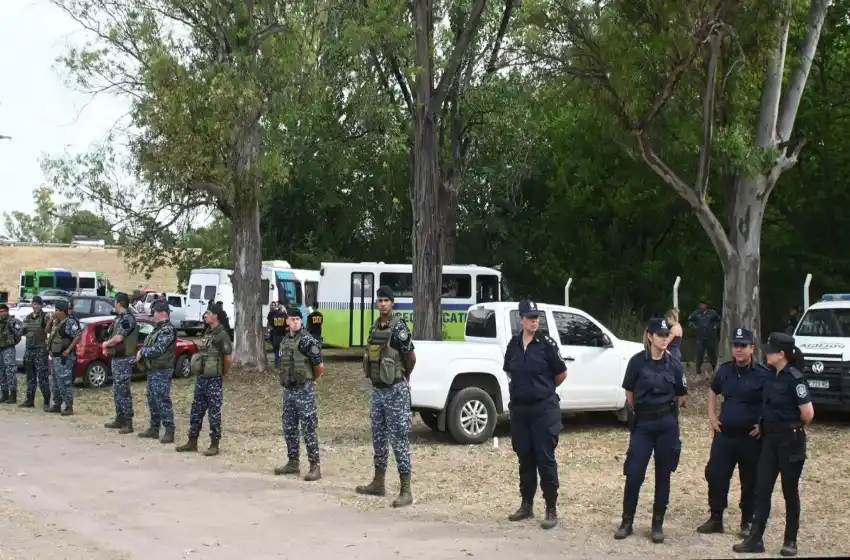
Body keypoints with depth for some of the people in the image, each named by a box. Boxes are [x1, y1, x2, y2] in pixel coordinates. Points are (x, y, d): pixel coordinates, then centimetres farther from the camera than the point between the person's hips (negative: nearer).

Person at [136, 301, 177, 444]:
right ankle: (154, 429, 24)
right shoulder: (158, 328, 17)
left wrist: (142, 352, -9)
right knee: (152, 400, 15)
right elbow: (149, 345, 21)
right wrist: (142, 352, 1)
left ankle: (169, 432, -8)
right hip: (152, 370, 10)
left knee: (163, 401, -10)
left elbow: (158, 349, -22)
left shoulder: (167, 330, -15)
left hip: (162, 372, -10)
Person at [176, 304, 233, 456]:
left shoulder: (222, 335, -15)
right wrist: (199, 369, 15)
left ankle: (214, 445, 7)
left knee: (214, 412, -1)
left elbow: (228, 358, -17)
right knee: (196, 411, 12)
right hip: (201, 378, 9)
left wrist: (224, 373, -3)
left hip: (214, 380, -9)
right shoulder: (208, 333, 11)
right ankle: (192, 442, 21)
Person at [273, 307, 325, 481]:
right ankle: (293, 463, 23)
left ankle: (315, 466, -2)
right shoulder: (285, 340, 11)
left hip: (304, 390, -8)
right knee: (289, 428, 13)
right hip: (288, 389, 8)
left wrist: (309, 380, 2)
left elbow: (320, 366, -13)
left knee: (308, 429, -6)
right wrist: (285, 382, 13)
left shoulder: (307, 340, -14)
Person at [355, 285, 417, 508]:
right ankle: (378, 483, 28)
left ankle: (406, 491, -4)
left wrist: (404, 376, 4)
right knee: (378, 438, 16)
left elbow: (411, 358, -12)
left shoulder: (399, 328, -15)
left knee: (399, 440, -7)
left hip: (395, 390, -8)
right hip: (377, 389, 8)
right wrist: (377, 377, 14)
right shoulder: (375, 327, 9)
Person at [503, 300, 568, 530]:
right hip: (519, 408, 4)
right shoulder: (513, 344, 4)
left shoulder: (547, 343, -8)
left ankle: (551, 509, 4)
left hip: (544, 408, -4)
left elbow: (561, 374, 2)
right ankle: (526, 505, 22)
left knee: (545, 458, -2)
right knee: (524, 458, 11)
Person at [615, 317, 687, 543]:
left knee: (663, 474, 6)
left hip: (667, 424, 2)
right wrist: (638, 412, 9)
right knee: (633, 474, -3)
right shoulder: (637, 361, -4)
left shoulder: (674, 364, 1)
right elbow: (630, 394, 4)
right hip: (642, 424, -2)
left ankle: (658, 524, 16)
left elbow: (680, 397, 11)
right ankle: (627, 522, 9)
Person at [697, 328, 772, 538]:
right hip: (724, 434, 4)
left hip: (751, 437, -4)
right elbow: (713, 391, 22)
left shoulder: (763, 375, -10)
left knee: (750, 481, 6)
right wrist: (712, 415, 12)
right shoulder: (724, 370, 5)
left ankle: (747, 523, 20)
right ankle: (716, 519, 14)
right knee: (715, 476, 2)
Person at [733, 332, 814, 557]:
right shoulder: (773, 375, 6)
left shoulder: (794, 379, -17)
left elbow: (808, 413, -20)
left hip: (790, 441, -7)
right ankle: (755, 539, 8)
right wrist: (763, 425, 12)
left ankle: (790, 541, 17)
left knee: (790, 491, 5)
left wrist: (795, 428, -3)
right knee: (762, 489, 5)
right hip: (770, 439, 7)